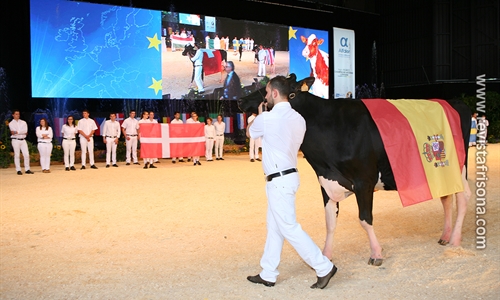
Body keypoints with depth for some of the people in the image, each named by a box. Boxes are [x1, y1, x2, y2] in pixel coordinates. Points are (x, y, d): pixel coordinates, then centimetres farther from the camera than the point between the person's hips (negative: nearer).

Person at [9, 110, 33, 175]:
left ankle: (27, 169, 3)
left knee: (26, 154, -3)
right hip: (15, 140, -3)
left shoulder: (23, 122, 11)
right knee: (17, 155, -2)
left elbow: (25, 132, -4)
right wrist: (22, 132, -11)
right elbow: (13, 132, -10)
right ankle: (18, 170, 2)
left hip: (23, 140, 3)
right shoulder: (11, 123, 3)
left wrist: (17, 132, -12)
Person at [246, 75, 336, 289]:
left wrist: (259, 114, 22)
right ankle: (268, 275, 24)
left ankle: (324, 267, 4)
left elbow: (249, 132, 5)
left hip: (279, 180, -9)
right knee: (274, 227, 14)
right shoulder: (298, 119, 6)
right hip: (288, 176, 9)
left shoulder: (267, 119, -16)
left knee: (289, 228, -2)